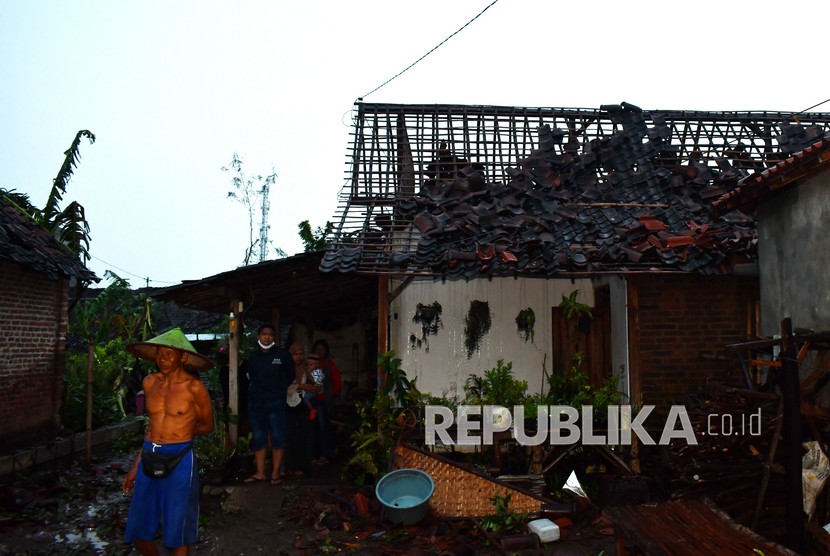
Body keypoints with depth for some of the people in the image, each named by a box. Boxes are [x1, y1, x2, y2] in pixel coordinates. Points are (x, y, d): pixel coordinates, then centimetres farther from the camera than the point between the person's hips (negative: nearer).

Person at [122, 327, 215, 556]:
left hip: (178, 460, -5)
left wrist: (179, 435, 10)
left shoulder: (194, 387, -9)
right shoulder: (149, 382, 6)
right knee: (139, 533, 12)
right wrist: (136, 466, 16)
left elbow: (207, 425, 4)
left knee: (176, 534, 5)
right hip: (149, 459, 5)